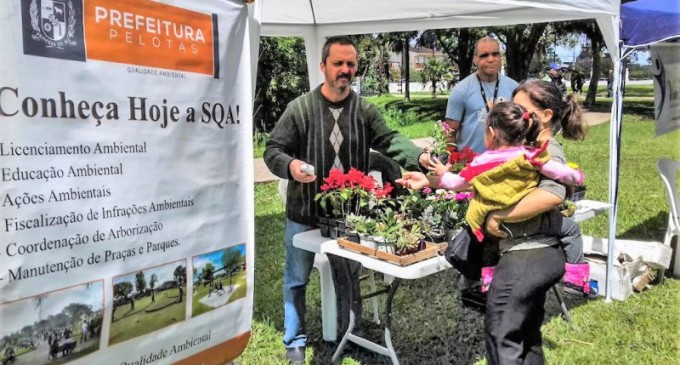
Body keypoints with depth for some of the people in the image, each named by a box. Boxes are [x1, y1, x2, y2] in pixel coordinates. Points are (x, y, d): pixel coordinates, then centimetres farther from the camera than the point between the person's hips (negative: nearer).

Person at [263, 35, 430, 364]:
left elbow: (389, 140, -8)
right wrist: (290, 165, -28)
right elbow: (273, 150, -6)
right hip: (305, 213, -2)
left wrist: (419, 156, -26)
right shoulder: (300, 108, -8)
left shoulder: (364, 110, 1)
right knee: (297, 279, 10)